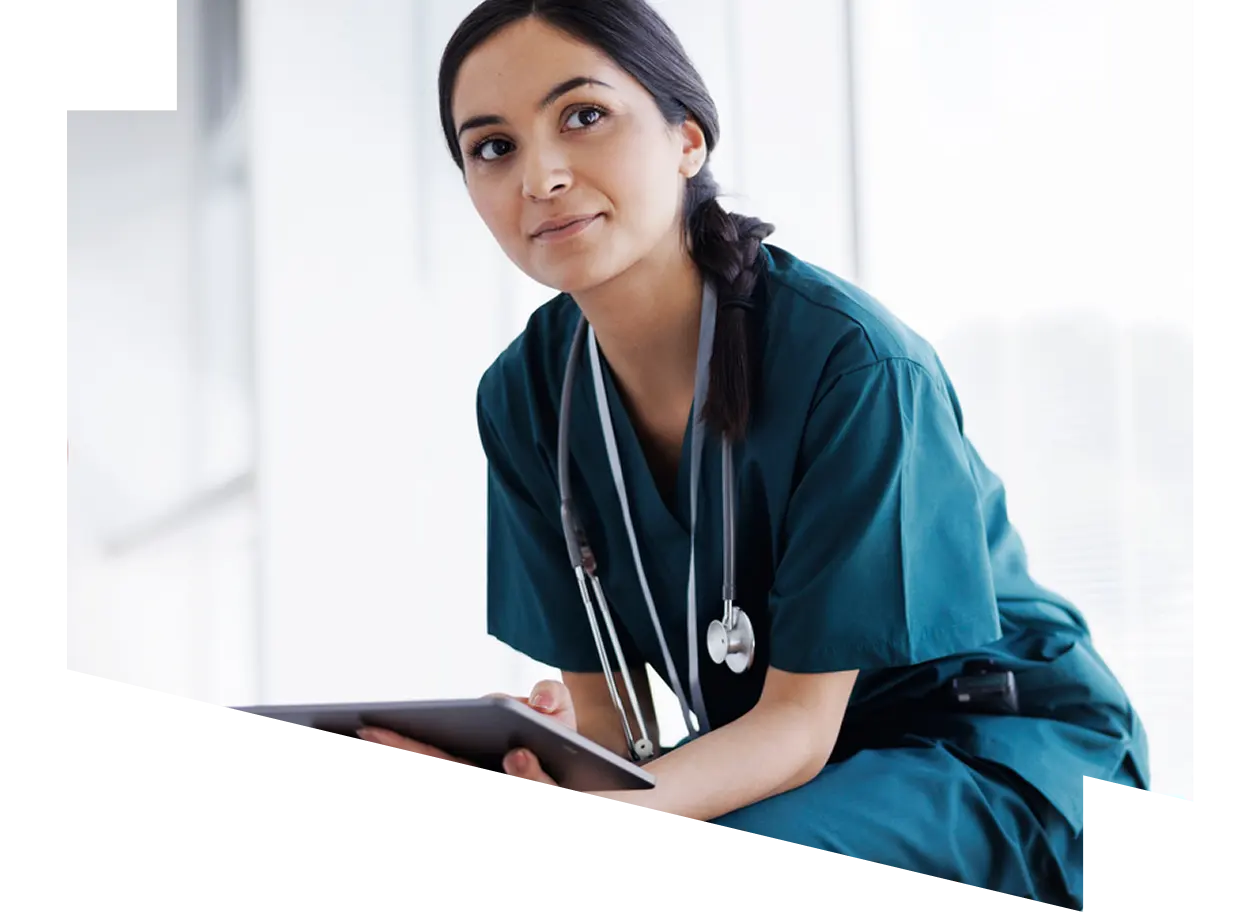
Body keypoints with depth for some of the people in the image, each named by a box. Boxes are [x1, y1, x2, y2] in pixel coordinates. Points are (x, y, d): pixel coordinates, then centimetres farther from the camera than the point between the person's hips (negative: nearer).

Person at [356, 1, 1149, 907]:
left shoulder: (854, 362, -25)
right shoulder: (524, 395, -6)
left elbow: (801, 720, -23)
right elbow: (604, 706, -4)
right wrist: (532, 770, -30)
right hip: (759, 755, 5)